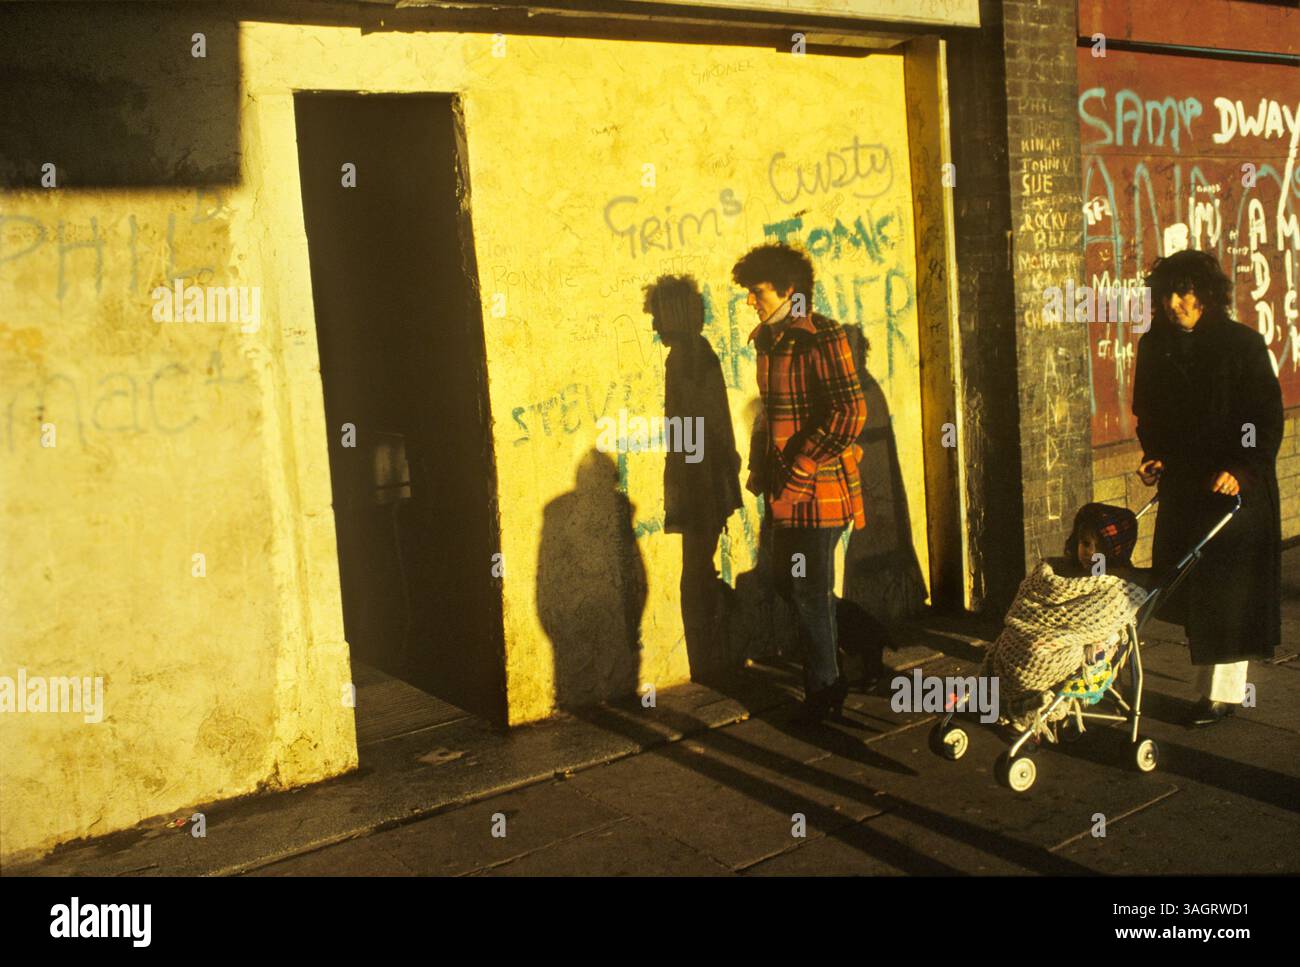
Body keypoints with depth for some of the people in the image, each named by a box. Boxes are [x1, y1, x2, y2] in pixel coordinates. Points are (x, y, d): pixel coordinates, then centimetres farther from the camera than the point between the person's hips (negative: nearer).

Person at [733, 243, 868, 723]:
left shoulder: (821, 337, -14)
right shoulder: (770, 341, 12)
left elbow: (849, 414, -21)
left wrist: (799, 471, -20)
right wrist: (759, 466, 10)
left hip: (817, 489, -9)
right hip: (786, 490, 9)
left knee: (809, 592, 0)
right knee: (792, 585, 16)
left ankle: (822, 691, 17)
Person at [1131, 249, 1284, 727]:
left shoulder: (1243, 344, -9)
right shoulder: (1154, 347, 5)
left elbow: (1268, 418, -9)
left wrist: (1242, 469, -20)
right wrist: (1153, 455, 1)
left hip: (1236, 487, -4)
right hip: (1181, 486, 5)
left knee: (1227, 590, -1)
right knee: (1188, 587, 7)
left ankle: (1224, 693, 8)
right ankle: (1210, 685, 20)